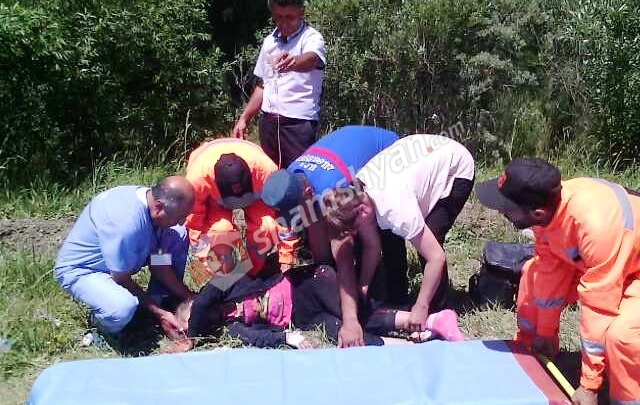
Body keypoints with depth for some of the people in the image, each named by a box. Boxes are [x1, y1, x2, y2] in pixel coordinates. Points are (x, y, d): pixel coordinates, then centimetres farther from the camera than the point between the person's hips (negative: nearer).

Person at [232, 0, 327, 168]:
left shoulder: (312, 38, -7)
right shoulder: (269, 41, 12)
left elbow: (310, 59, -31)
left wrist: (293, 62, -53)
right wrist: (244, 118, 16)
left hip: (299, 123, -6)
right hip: (268, 122, 6)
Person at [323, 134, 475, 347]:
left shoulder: (394, 207, -40)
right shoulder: (354, 195, -19)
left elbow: (436, 257, -35)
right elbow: (371, 247, -14)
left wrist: (420, 308, -25)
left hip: (456, 166, -6)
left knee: (428, 241, -19)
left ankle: (436, 312, -1)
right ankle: (396, 301, 13)